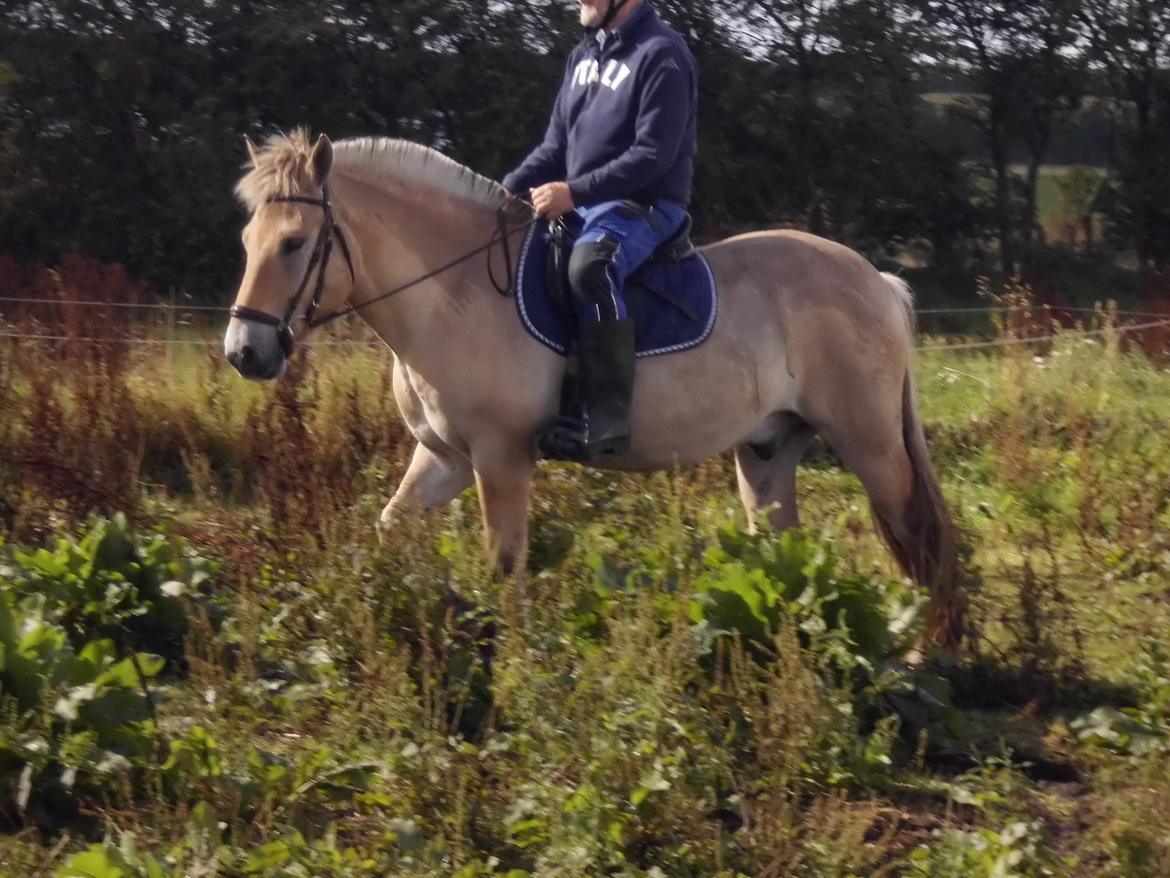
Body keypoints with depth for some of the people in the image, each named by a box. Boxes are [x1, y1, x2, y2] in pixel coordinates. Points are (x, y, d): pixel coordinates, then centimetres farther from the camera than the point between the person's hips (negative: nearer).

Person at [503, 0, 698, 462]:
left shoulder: (662, 55, -10)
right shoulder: (584, 56, 16)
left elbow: (653, 154, -18)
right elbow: (555, 147, 19)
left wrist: (575, 191, -24)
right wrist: (506, 191, 2)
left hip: (646, 206, -10)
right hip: (582, 208, 10)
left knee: (589, 264, -38)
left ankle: (603, 420, -41)